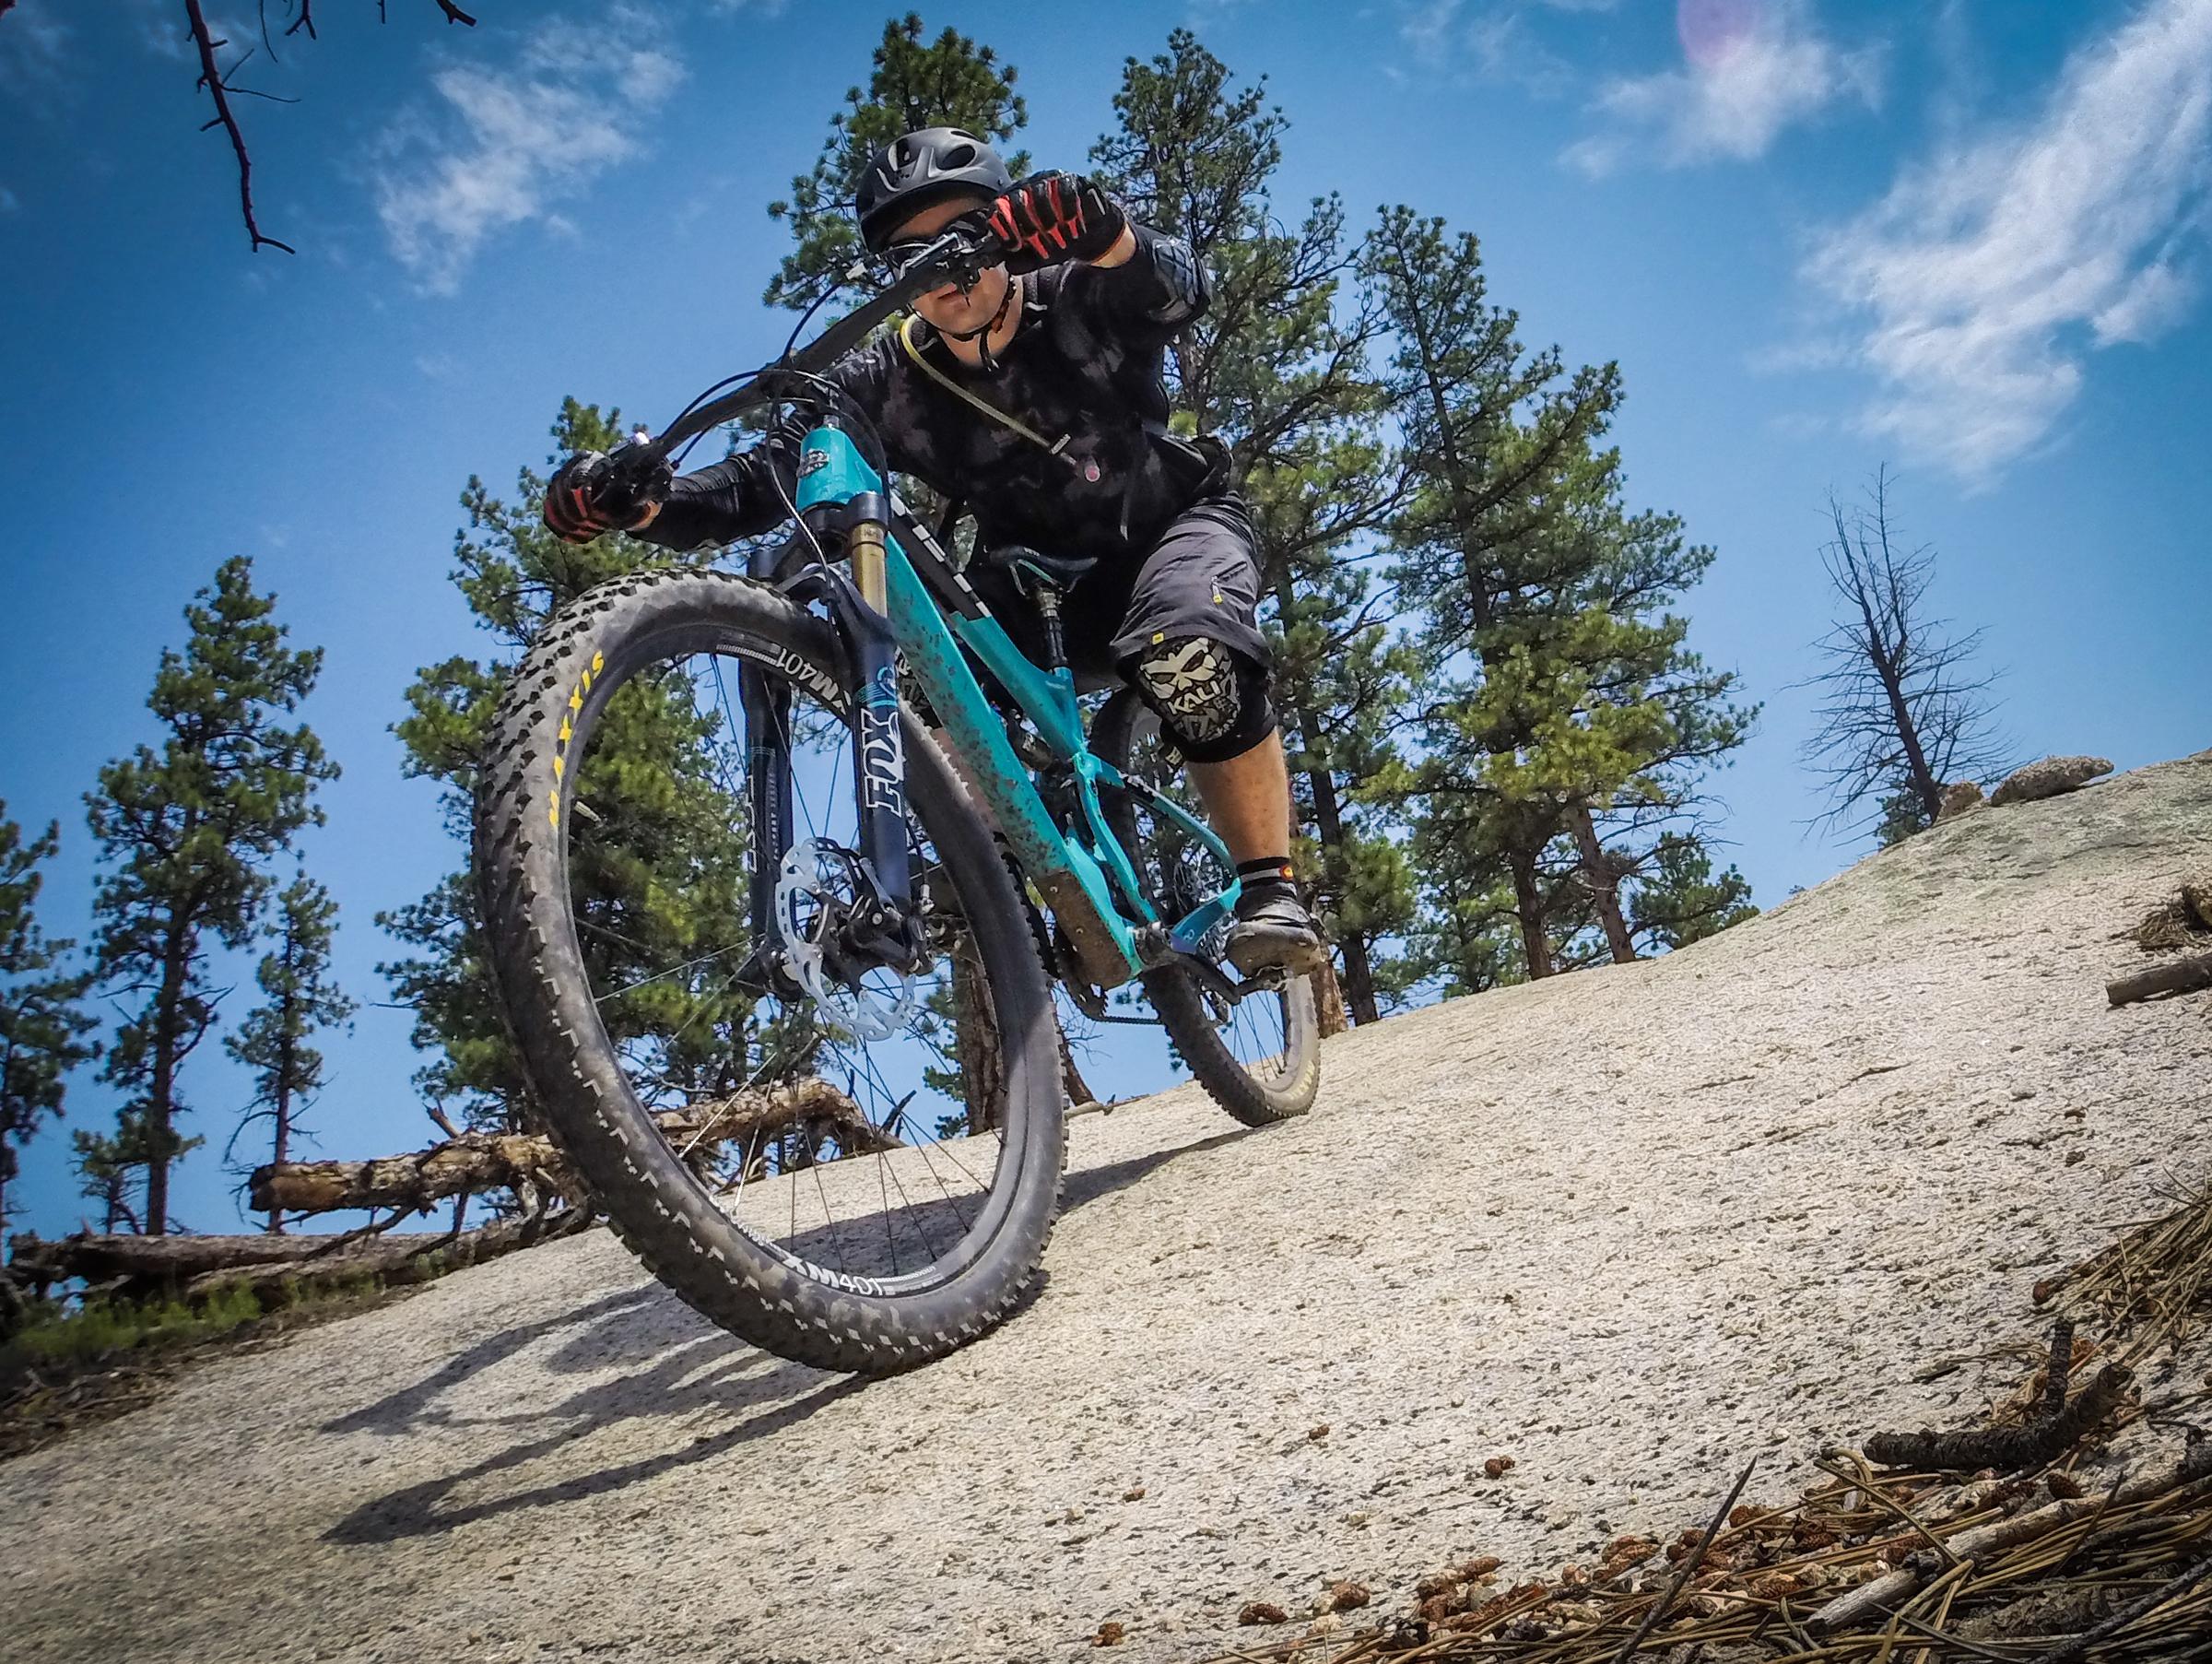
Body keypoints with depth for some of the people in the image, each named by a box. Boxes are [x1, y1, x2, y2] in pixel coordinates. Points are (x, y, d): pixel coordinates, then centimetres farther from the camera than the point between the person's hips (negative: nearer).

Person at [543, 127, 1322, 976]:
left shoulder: (1078, 303, -18)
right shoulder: (885, 383, -13)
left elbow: (1176, 286, -40)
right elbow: (759, 480, -21)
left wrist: (1099, 229, -63)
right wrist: (639, 503, -41)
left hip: (1176, 523, -3)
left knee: (1189, 661, -37)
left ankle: (1271, 893, -21)